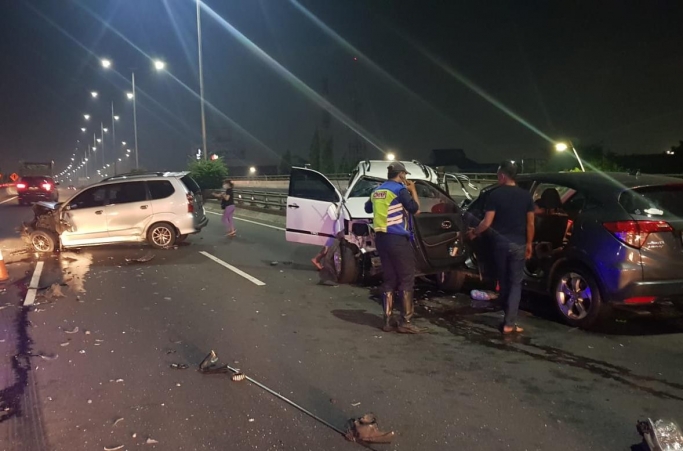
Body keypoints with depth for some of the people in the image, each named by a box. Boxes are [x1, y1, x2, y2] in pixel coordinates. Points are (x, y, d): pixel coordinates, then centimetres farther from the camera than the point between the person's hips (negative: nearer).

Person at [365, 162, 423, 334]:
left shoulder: (376, 191, 13)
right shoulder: (400, 189, -9)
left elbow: (368, 208, 28)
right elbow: (415, 209, -9)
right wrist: (412, 191, 4)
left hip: (381, 238, 7)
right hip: (398, 239, -7)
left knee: (389, 280, 11)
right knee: (406, 280, 0)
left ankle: (387, 321, 10)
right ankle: (405, 322, -1)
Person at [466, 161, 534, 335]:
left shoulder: (495, 194, -7)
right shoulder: (526, 196, 1)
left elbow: (487, 223, -9)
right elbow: (530, 224, 3)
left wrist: (474, 232, 7)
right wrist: (529, 243, 14)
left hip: (500, 243, -1)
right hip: (518, 244, 1)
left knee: (504, 281, 14)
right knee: (515, 283, 4)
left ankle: (508, 318, 26)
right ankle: (509, 323, -2)